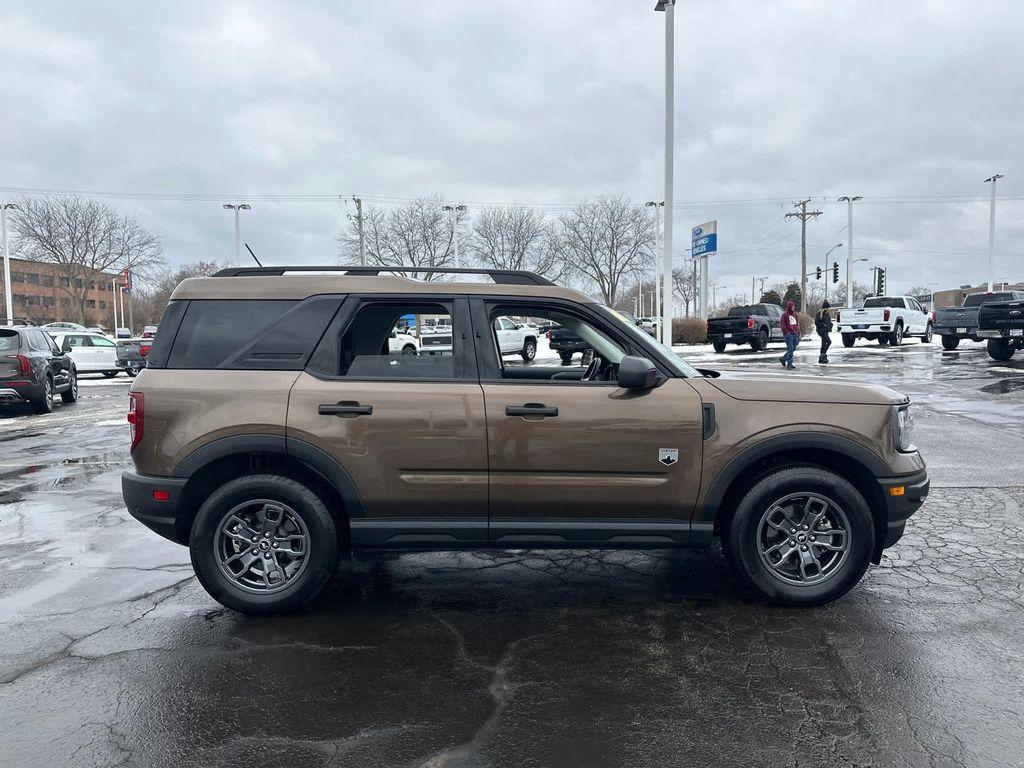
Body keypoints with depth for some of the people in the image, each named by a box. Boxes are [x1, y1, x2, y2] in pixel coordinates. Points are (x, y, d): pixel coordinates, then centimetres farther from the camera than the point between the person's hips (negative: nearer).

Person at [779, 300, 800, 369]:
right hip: (789, 334, -7)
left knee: (793, 349, 10)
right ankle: (789, 364, -6)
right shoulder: (785, 314, -5)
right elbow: (782, 324, -7)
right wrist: (787, 332, -14)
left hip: (795, 334, 7)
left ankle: (783, 359, 28)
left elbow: (797, 323, 22)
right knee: (790, 348, -10)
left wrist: (798, 331, 12)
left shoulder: (795, 314, 15)